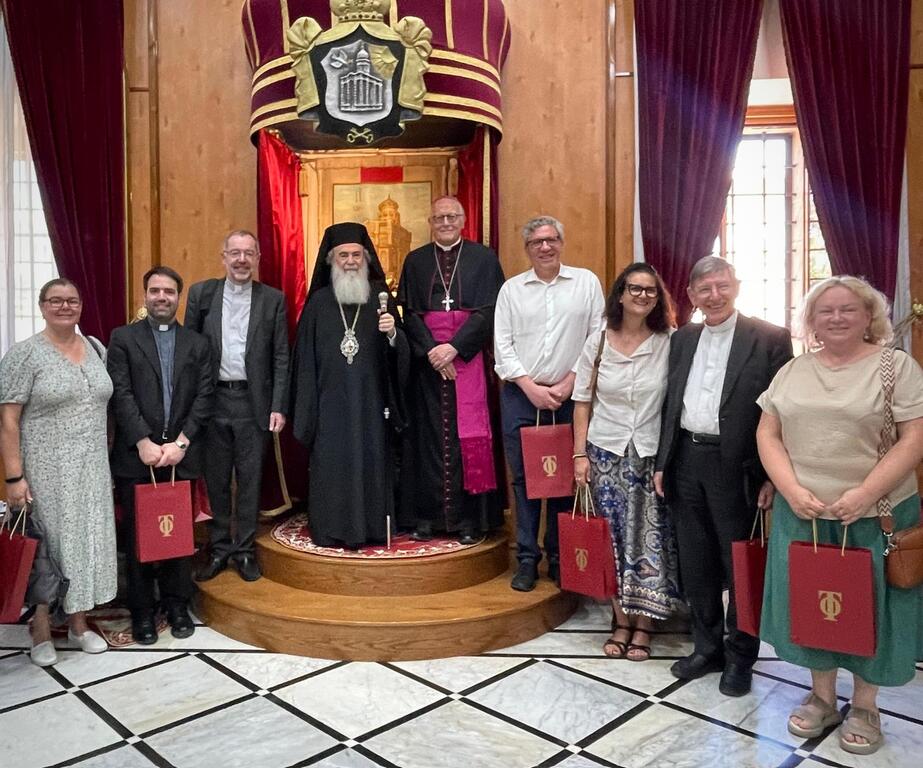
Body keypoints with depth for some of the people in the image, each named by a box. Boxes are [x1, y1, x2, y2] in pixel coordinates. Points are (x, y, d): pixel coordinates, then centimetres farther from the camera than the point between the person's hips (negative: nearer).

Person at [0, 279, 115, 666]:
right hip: (46, 472, -4)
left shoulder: (95, 348, 8)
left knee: (85, 542, 11)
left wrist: (108, 464, 11)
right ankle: (41, 632, 22)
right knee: (45, 545, 5)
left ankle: (78, 623, 27)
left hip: (92, 469, 5)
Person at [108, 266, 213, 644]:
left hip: (181, 454, 1)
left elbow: (203, 397, 2)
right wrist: (144, 443, -13)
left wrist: (180, 442, -9)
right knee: (138, 536, 6)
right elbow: (121, 394, -4)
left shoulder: (197, 343, 9)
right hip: (136, 456, -1)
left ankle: (177, 606, 21)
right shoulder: (123, 338, 4)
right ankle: (142, 611, 19)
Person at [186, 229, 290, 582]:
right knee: (215, 479, 10)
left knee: (250, 479, 7)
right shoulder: (201, 293, 4)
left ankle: (245, 549, 21)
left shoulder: (273, 299, 2)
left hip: (254, 403, -1)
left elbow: (281, 358, 1)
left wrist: (278, 407, -5)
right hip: (212, 400, 1)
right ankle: (219, 548, 25)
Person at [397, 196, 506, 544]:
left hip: (469, 359, -2)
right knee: (427, 436, 3)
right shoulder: (415, 261, 11)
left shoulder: (484, 258, 4)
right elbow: (409, 312, 3)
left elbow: (489, 310, -5)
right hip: (426, 361, 2)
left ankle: (469, 519, 7)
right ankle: (427, 516, 11)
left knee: (469, 436, -1)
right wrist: (431, 349, -12)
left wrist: (454, 347, -14)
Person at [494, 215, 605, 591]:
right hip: (521, 394, 1)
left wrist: (568, 384, -5)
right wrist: (532, 387, -6)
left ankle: (560, 558, 19)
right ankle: (527, 558, 14)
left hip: (569, 396, 0)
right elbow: (502, 345, 3)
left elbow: (598, 338, 1)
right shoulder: (512, 288, 6)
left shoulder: (586, 282, 4)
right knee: (523, 477, 4)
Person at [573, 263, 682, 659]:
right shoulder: (597, 342, 2)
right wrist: (580, 454, 1)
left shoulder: (670, 343, -3)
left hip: (651, 456, -1)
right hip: (606, 453, 1)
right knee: (613, 539, 7)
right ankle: (621, 622, 22)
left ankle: (642, 625, 20)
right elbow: (582, 401, 5)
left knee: (649, 540, 3)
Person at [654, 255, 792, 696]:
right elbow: (670, 405, 11)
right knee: (695, 565, 14)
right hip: (686, 462, 5)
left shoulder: (770, 339, -6)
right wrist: (662, 463, 8)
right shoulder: (681, 340, 10)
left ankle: (740, 656, 28)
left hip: (736, 466, -5)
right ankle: (707, 648, 32)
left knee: (740, 566, 9)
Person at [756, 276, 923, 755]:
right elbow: (767, 434, 4)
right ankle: (822, 697, 31)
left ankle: (864, 706, 30)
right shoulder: (793, 371, 7)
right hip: (802, 513, 3)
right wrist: (792, 490, -10)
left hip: (872, 515, -3)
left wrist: (863, 494, -19)